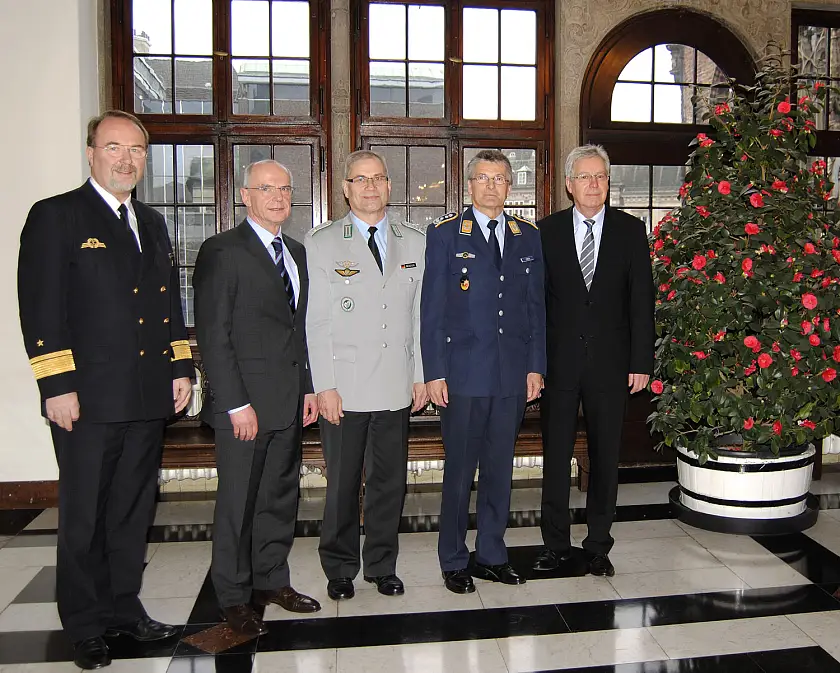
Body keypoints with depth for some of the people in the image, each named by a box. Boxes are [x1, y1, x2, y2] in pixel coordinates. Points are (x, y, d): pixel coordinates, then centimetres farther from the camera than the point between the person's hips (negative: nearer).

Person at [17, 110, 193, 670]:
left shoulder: (153, 224, 16)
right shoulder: (55, 216, -3)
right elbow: (41, 307, -10)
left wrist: (181, 368, 11)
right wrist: (58, 386, -15)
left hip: (149, 397, 6)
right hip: (89, 399, -6)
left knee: (134, 512, 16)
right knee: (84, 518, 7)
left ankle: (124, 606, 31)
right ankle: (86, 624, 23)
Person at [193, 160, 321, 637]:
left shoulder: (297, 253, 14)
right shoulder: (223, 251, -8)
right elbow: (213, 334, -12)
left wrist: (309, 388, 11)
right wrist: (236, 404, -16)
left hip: (289, 401, 7)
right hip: (245, 403, -7)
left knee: (281, 496, 15)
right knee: (238, 503, 5)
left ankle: (272, 580, 31)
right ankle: (235, 597, 21)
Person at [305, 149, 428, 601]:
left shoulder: (414, 242, 10)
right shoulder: (321, 242, 1)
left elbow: (420, 314, 9)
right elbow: (316, 321, -3)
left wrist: (421, 376, 5)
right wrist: (324, 385, -9)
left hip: (397, 387, 3)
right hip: (343, 388, -2)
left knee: (390, 482, 11)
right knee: (342, 484, 7)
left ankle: (382, 565, 28)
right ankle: (340, 569, 26)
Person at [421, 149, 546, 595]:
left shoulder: (528, 236, 11)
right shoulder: (445, 233, 0)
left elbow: (536, 306, 11)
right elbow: (431, 308, -3)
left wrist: (536, 366, 5)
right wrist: (434, 371, -9)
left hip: (514, 374, 4)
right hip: (463, 372, -3)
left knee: (500, 468, 12)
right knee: (460, 470, 4)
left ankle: (492, 555, 27)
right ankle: (454, 561, 20)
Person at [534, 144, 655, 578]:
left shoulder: (631, 231, 4)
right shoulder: (548, 231, 3)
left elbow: (641, 301, 2)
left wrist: (641, 362, -4)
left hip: (610, 363, 0)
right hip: (559, 362, 0)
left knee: (606, 457, 9)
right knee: (556, 455, 8)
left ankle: (598, 546, 25)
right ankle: (555, 543, 24)